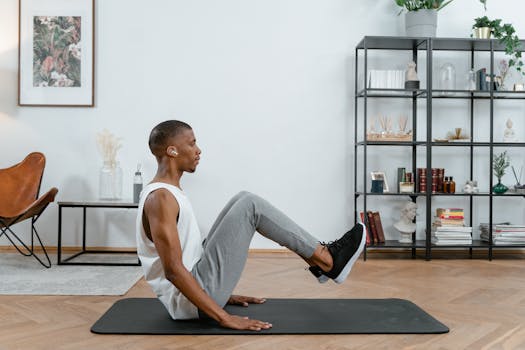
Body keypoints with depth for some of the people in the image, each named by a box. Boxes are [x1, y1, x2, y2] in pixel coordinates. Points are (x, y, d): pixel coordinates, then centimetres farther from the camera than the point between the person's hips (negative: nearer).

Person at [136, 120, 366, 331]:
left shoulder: (169, 191, 13)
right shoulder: (160, 198, -19)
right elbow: (173, 270, -26)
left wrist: (222, 293, 23)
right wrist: (224, 317, -25)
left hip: (194, 287, 10)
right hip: (189, 301, -10)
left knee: (244, 201, 9)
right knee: (250, 206, -15)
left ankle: (318, 263, 12)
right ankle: (329, 261, -2)